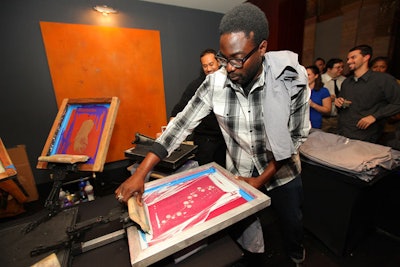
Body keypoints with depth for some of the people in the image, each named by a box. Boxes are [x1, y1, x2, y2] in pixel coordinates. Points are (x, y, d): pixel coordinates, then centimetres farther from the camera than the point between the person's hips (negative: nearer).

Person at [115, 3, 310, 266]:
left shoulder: (291, 81, -23)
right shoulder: (215, 83, -20)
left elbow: (297, 136, -13)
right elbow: (181, 124, -19)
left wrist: (262, 179, -15)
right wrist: (140, 173, -23)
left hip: (282, 173, 1)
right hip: (239, 174, 0)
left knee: (292, 222, 28)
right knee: (246, 236, 19)